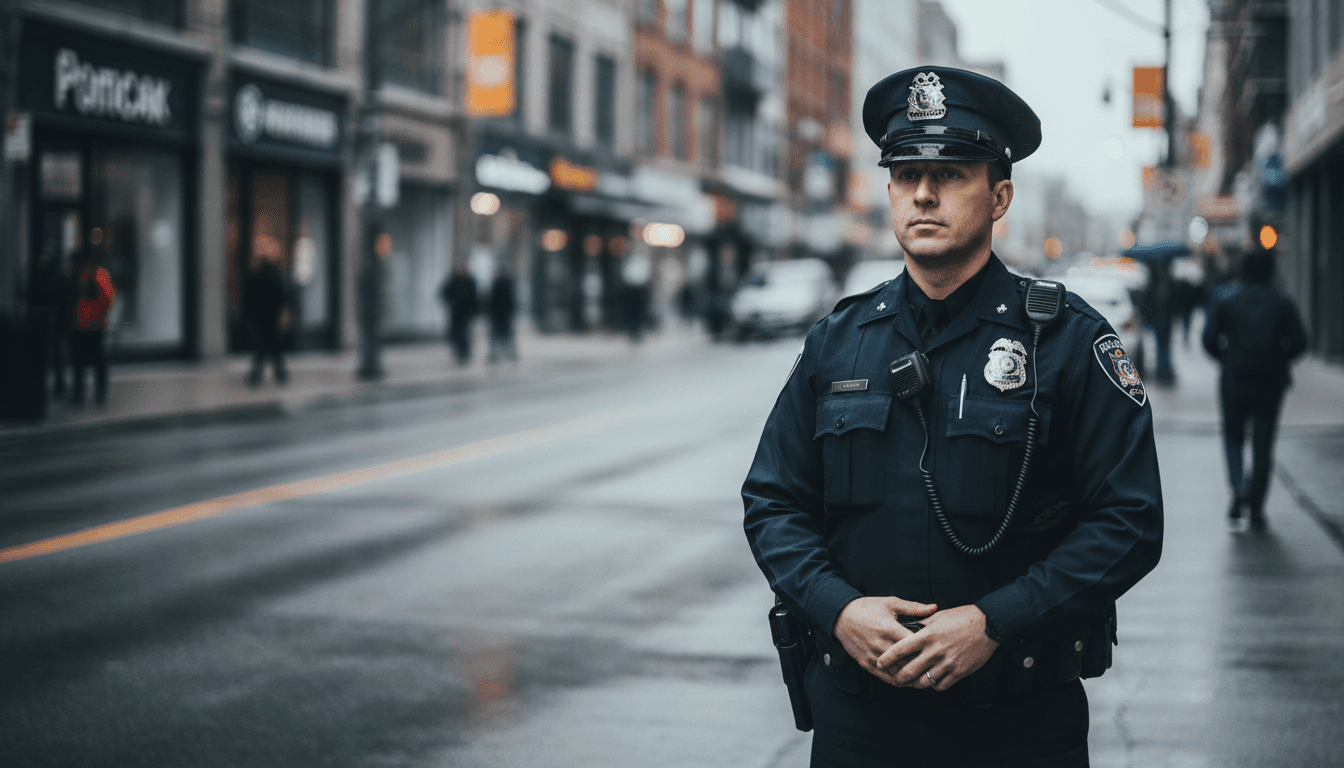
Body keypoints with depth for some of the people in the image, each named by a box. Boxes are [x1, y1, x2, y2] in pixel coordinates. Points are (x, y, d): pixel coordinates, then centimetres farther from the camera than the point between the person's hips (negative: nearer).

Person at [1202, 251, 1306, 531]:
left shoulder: (1223, 300, 2)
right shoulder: (1281, 303, 4)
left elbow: (1209, 339, -5)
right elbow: (1299, 342, -2)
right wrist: (1279, 360, 15)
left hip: (1235, 380, 0)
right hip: (1270, 382, 0)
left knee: (1233, 437, 15)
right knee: (1263, 445, 7)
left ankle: (1239, 487, -11)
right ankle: (1256, 510, 6)